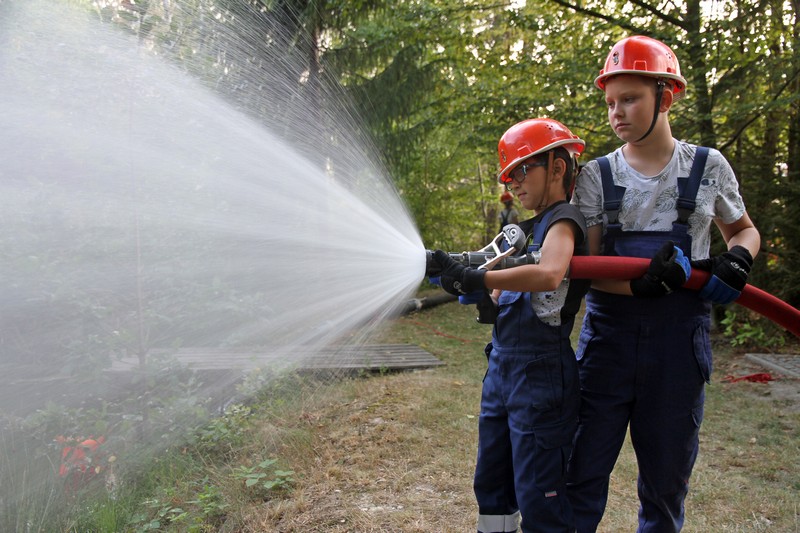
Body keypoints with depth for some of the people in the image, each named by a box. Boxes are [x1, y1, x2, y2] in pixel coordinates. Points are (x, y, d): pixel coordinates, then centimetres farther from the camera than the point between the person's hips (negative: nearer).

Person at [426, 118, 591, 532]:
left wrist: (475, 278, -30)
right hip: (502, 366, 9)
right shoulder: (526, 229, 17)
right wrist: (454, 273, 0)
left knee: (539, 498, -1)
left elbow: (549, 275, -32)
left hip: (540, 370, -9)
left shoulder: (563, 219, -10)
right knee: (492, 486, 19)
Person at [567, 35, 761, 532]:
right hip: (609, 334, 0)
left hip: (679, 340, 1)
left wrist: (737, 259, -3)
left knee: (667, 478, 11)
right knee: (582, 474, -1)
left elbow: (745, 230, 21)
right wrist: (641, 284, -21)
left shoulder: (708, 166, 5)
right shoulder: (597, 175, 4)